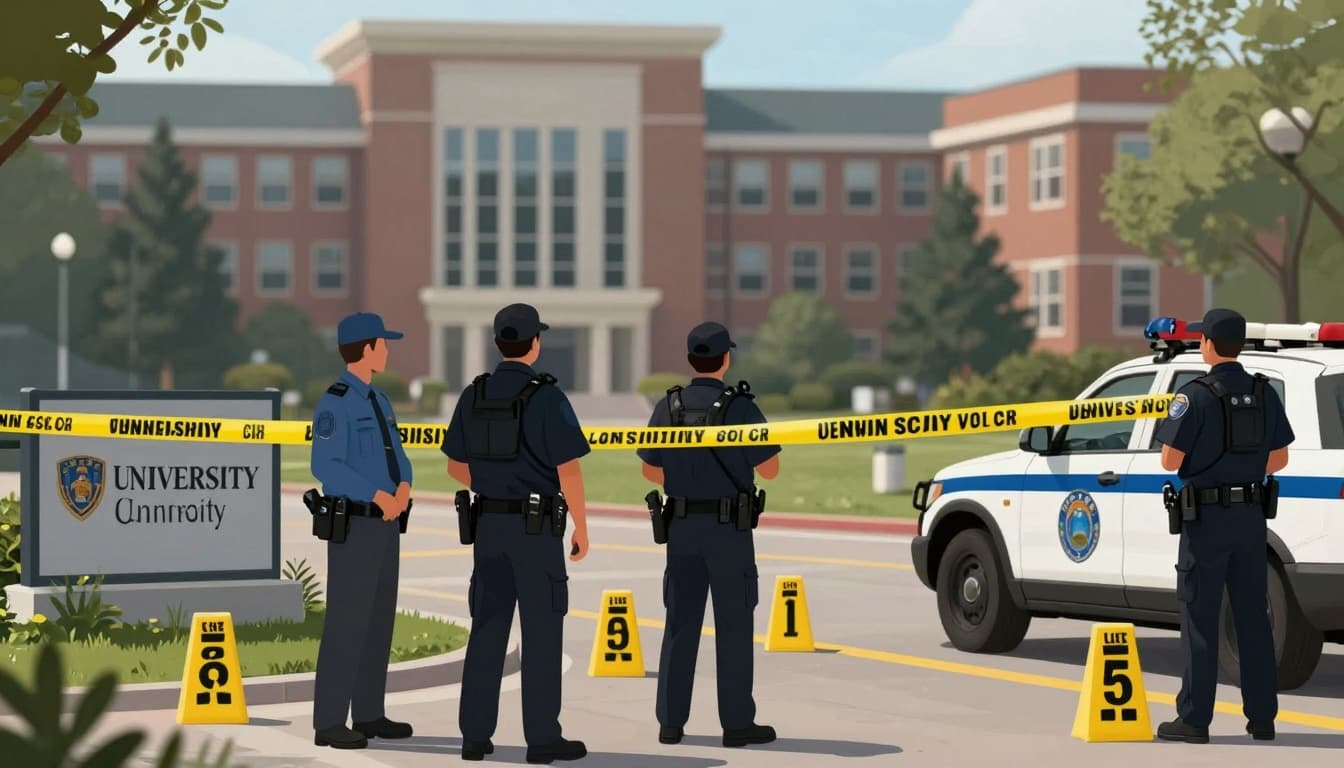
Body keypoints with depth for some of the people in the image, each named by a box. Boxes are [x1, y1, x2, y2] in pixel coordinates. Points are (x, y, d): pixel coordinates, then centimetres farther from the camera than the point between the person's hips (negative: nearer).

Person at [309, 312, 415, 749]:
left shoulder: (378, 401, 13)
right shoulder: (335, 402, -17)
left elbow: (397, 458, 13)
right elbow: (326, 467, -24)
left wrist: (404, 488, -10)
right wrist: (380, 496, -26)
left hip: (383, 525, 9)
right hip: (353, 526, -9)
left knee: (379, 620, 11)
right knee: (346, 623, -8)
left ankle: (368, 715, 18)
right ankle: (329, 723, -4)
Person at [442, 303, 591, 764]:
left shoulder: (474, 396, 5)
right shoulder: (546, 397, -13)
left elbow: (457, 465, 14)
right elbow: (568, 470, -15)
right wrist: (582, 529, -4)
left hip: (489, 524, 5)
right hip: (536, 527, -5)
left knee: (488, 628, 9)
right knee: (541, 631, -1)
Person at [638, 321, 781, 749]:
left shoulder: (668, 408, 2)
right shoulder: (741, 408, -11)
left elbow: (651, 470, 10)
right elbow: (770, 469, -4)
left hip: (682, 527, 4)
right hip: (729, 530, -4)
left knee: (681, 623, 8)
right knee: (733, 625, 1)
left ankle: (671, 721, 8)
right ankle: (736, 723, 1)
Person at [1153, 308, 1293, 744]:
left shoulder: (1195, 396, -13)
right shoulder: (1264, 394, 6)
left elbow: (1170, 461, -13)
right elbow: (1279, 458, 12)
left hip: (1206, 516, -5)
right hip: (1251, 515, 5)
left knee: (1200, 620, -1)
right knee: (1253, 618, 10)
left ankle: (1194, 719, -1)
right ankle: (1262, 717, 12)